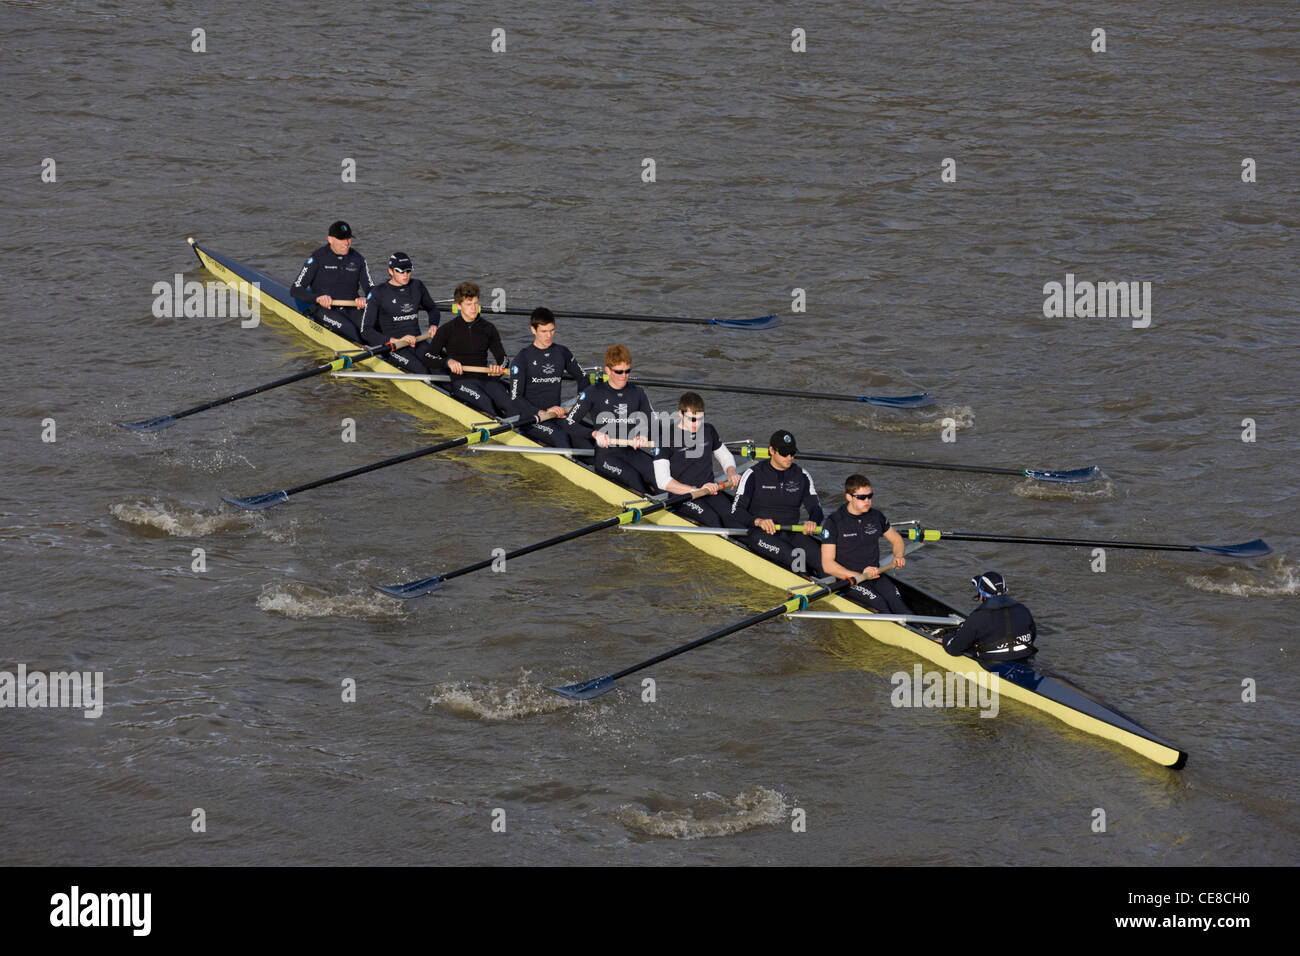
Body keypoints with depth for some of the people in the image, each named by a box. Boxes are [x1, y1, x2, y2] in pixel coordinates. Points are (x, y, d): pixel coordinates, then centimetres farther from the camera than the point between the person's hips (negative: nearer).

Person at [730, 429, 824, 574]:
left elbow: (816, 508, 10)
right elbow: (736, 511, -6)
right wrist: (758, 521, -27)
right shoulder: (754, 475, 1)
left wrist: (813, 521, -16)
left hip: (790, 534, 2)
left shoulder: (802, 477, 13)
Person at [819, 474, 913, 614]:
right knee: (879, 603, -31)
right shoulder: (834, 523, -5)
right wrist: (860, 576, -21)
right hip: (847, 579, -4)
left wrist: (898, 556, 5)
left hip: (876, 576, 4)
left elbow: (896, 539, 29)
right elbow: (827, 565, -11)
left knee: (896, 601, -26)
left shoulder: (876, 516, 10)